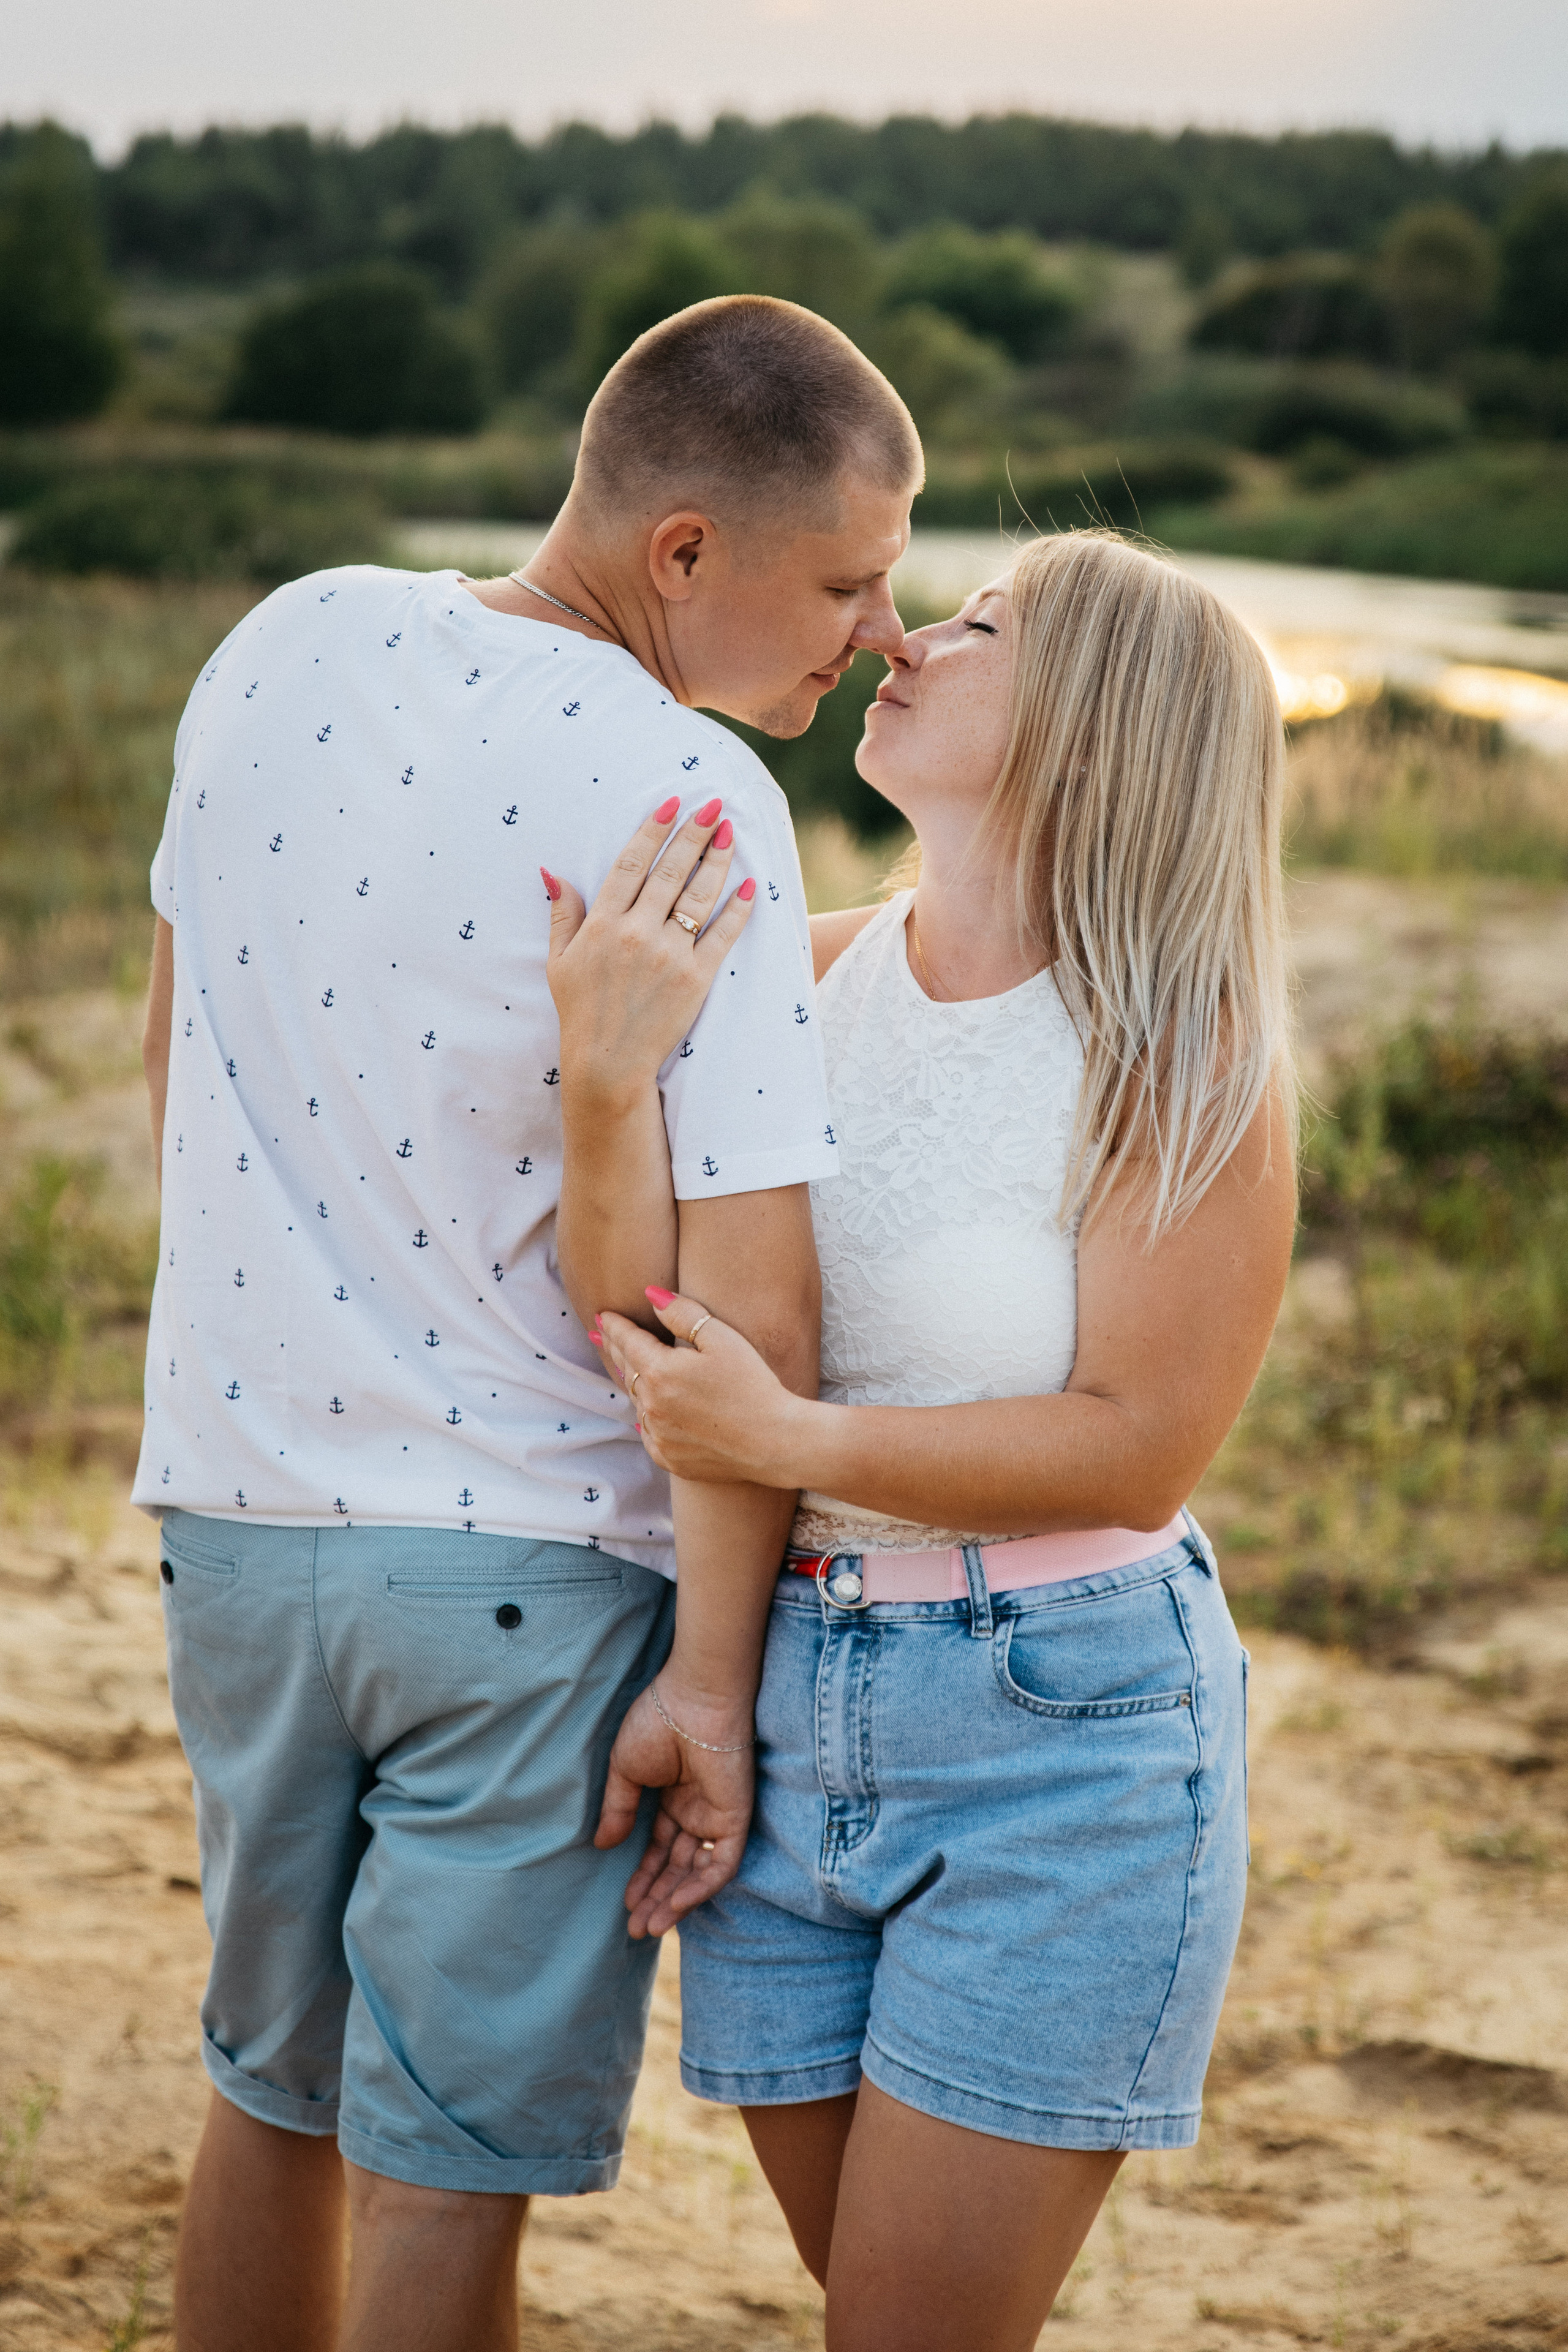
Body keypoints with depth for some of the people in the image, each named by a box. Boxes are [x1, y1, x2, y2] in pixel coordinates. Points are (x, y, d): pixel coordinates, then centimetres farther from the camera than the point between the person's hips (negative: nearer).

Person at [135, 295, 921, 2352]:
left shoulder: (284, 648, 0)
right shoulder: (689, 803, -20)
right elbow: (750, 1310, -21)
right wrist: (711, 1684, -13)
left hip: (238, 1505, 6)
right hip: (527, 1558, -6)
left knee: (273, 2093, 22)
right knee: (453, 2165, 9)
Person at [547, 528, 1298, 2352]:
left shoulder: (1177, 1050, -14)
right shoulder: (807, 984, 0)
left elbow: (1139, 1446, -16)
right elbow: (645, 1342, -6)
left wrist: (792, 1441, -26)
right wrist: (605, 1081, -22)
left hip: (1058, 1732, -5)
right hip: (784, 1710, 5)